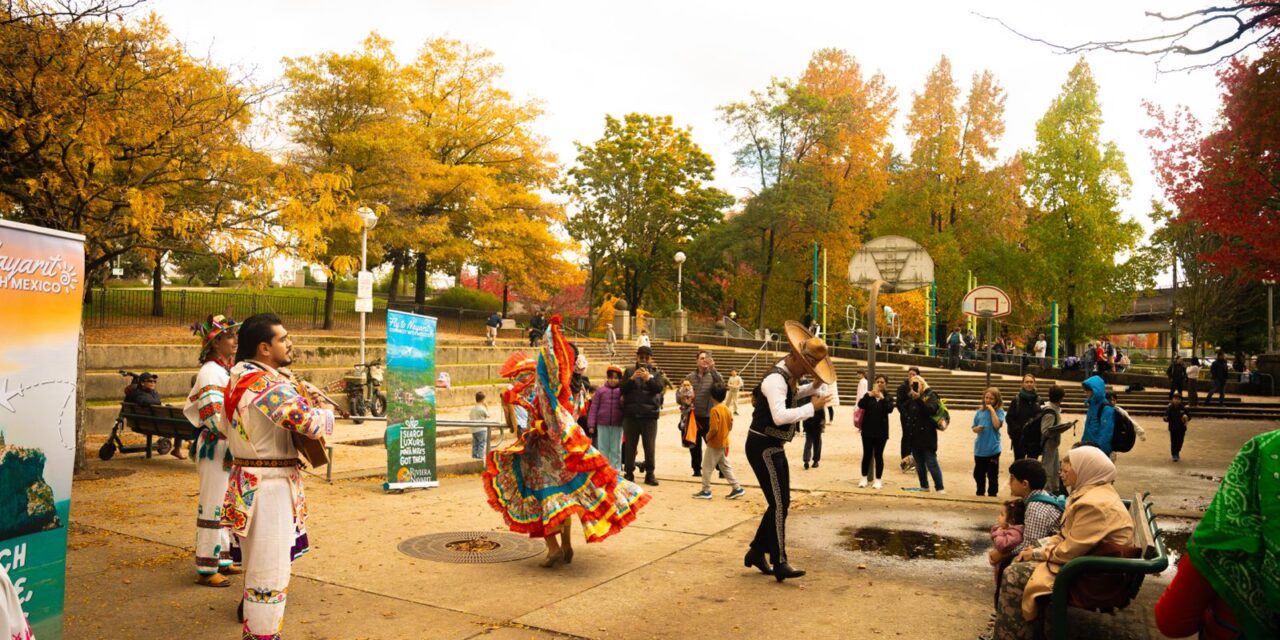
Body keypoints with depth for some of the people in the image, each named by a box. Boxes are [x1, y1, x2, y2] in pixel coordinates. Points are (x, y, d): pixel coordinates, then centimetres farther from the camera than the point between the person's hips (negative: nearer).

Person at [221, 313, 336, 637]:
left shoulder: (238, 380, 9)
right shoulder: (271, 385, -22)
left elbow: (225, 428, 21)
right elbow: (314, 424, -26)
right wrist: (326, 409, -5)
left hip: (246, 481, 11)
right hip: (270, 486, -10)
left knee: (258, 564, 23)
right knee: (269, 571, 0)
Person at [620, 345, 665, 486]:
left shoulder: (656, 373, 10)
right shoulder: (629, 371, 10)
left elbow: (659, 388, -7)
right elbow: (622, 389, -2)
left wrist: (648, 378, -24)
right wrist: (632, 378, -19)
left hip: (650, 415, 0)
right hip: (631, 415, 0)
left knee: (649, 446, 1)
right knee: (630, 445, 4)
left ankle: (650, 474, 8)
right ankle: (629, 473, 11)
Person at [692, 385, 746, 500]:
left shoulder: (714, 410, -20)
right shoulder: (726, 409, 5)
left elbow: (714, 428, -25)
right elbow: (730, 425, 12)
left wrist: (708, 437, -9)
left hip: (714, 443, -8)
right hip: (724, 443, 8)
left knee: (707, 467, 3)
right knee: (725, 466, 16)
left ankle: (706, 491, 8)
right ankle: (737, 488, 14)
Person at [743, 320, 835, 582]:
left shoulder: (787, 376, 10)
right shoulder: (776, 379, -21)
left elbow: (792, 394, 34)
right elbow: (780, 416, -34)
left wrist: (815, 387, 16)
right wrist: (812, 407, -26)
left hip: (773, 447, 10)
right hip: (763, 446, -10)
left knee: (780, 503, 13)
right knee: (779, 504, -9)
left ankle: (756, 552, 23)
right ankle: (780, 563, -2)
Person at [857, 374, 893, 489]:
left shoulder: (888, 397, 1)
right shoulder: (869, 395, 2)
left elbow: (889, 409, -18)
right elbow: (860, 405, -15)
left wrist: (882, 397, -30)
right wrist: (868, 395, -30)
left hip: (881, 431, -1)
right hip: (867, 430, 1)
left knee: (878, 455, 4)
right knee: (867, 454, 7)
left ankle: (878, 480, 12)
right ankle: (864, 478, 17)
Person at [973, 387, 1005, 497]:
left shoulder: (999, 411, -5)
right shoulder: (980, 412, 6)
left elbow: (997, 425, -22)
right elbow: (974, 428, 12)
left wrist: (992, 409, -17)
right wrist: (977, 429, -12)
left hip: (993, 450, -4)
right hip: (979, 449, 4)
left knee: (992, 476, 4)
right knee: (978, 474, 15)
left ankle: (992, 495, 16)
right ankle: (980, 494, 31)